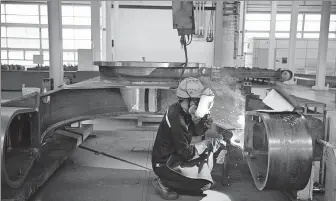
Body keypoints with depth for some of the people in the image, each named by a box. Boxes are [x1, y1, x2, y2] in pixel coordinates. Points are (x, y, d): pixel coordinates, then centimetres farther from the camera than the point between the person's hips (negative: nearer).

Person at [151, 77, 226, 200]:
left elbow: (194, 131, 12)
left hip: (173, 156, 10)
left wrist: (204, 123, -9)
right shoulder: (176, 119, -28)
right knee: (206, 183, -13)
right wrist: (209, 144, -16)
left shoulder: (182, 111, 1)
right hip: (164, 164, -10)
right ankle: (164, 183, -3)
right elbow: (186, 152, -24)